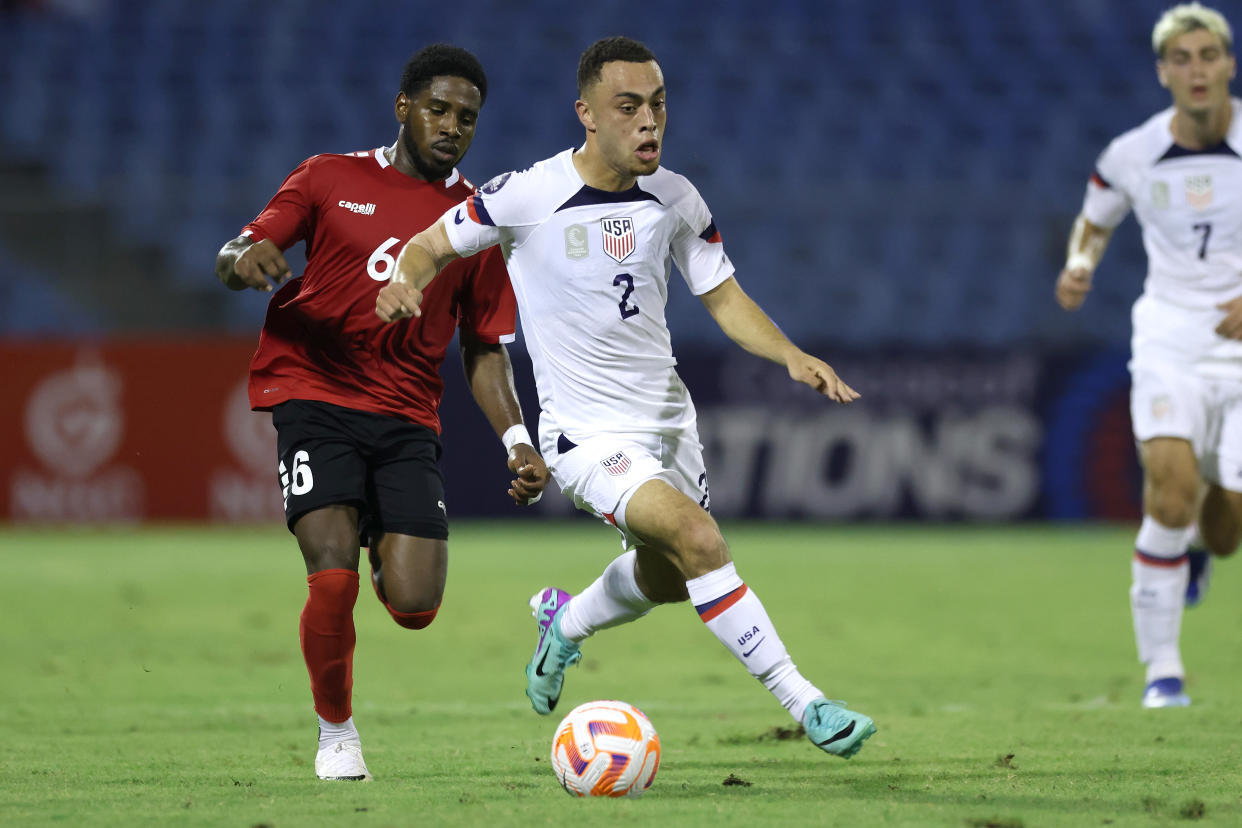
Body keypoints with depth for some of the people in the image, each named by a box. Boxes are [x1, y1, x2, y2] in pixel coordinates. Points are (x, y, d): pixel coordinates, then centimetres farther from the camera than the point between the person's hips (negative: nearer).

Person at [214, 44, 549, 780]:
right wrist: (245, 259, -20)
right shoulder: (331, 179, 7)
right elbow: (236, 259, 5)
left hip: (408, 416, 2)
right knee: (333, 581, -19)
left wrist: (517, 441, -1)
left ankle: (387, 552, 25)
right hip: (315, 395, -2)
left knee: (414, 607, -13)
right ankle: (336, 731, 7)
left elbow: (486, 350, 14)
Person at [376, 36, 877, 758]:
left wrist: (793, 357, -12)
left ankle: (565, 622, 54)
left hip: (669, 420, 6)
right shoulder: (528, 196, -15)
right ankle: (805, 704, -23)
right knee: (699, 538, -26)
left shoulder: (676, 199, -2)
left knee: (666, 579, 21)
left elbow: (724, 298, 5)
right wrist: (407, 281, -26)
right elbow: (431, 245, -3)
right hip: (588, 434, -6)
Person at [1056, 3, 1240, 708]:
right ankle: (1162, 667, -12)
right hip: (1170, 339, 0)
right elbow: (1094, 221, 18)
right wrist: (1079, 266, -3)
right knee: (1172, 485, -23)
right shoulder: (1131, 156, -2)